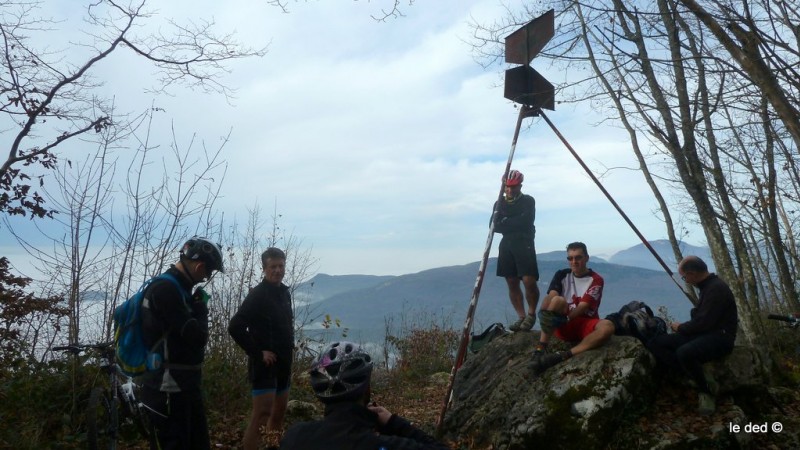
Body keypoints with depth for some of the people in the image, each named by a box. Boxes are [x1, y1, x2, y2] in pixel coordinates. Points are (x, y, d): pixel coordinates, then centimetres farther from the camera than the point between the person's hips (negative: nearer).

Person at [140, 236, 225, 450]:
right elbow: (196, 337, -23)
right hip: (168, 390, -10)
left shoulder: (178, 288, 11)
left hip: (186, 385, 10)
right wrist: (201, 307, -8)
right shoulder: (165, 289, -21)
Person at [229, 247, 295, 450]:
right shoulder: (257, 294, -15)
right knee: (261, 415, -10)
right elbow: (235, 327, -22)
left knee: (279, 412, 17)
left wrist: (289, 348, 10)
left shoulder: (284, 292, 9)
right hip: (265, 364, -8)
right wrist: (257, 352, -20)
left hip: (283, 364, 8)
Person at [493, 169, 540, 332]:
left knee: (529, 281, -14)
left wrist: (505, 223, -6)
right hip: (506, 245, 4)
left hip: (524, 244, -4)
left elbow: (525, 222, -12)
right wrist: (514, 224, -13)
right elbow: (495, 226, 2)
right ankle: (521, 317, 10)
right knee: (512, 283, 3)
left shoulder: (528, 201, 3)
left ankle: (531, 314, 6)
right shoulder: (500, 203, 13)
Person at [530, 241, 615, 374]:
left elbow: (583, 307, -15)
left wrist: (565, 317, -33)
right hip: (563, 325, 0)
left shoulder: (596, 280, -2)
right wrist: (545, 311, -34)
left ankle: (563, 356, -38)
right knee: (558, 300, -30)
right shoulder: (562, 275, 6)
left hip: (586, 325, 0)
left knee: (608, 327, -32)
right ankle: (540, 350, -39)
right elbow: (551, 297, -11)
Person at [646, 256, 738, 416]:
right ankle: (701, 379, -13)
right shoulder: (708, 286, 14)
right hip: (703, 334, 10)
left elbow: (703, 323, -22)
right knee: (655, 344, -7)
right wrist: (683, 327, 9)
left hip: (719, 337, -10)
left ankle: (705, 389, -10)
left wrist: (680, 327, -5)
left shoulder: (716, 289, -16)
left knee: (685, 353, -39)